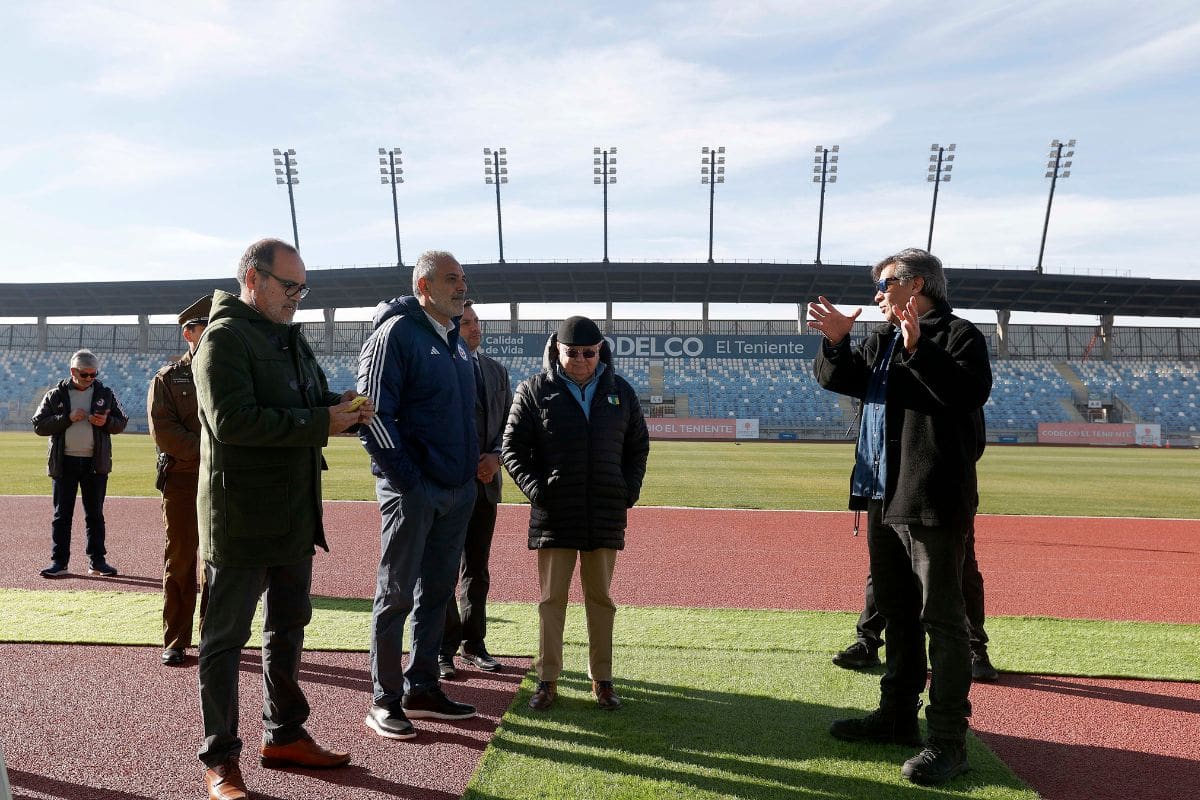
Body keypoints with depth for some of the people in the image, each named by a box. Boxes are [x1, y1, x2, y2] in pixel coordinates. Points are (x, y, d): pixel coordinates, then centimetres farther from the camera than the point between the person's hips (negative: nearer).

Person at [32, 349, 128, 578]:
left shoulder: (105, 394, 9)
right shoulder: (56, 395, 5)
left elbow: (121, 422, 12)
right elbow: (39, 425, -1)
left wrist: (106, 422, -10)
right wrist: (68, 418, -14)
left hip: (95, 463, 1)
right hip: (64, 462, -1)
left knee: (95, 514, 5)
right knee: (62, 514, 3)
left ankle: (97, 561, 11)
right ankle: (59, 561, 9)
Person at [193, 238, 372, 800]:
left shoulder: (290, 337, 14)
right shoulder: (224, 337, -13)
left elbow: (311, 402, 20)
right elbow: (231, 420, -25)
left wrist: (341, 406, -3)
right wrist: (320, 423, -25)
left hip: (294, 512, 9)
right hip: (241, 516, -9)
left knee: (288, 626, 18)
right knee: (225, 636, 3)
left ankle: (284, 735, 33)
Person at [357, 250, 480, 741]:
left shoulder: (455, 341, 15)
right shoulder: (397, 332, -10)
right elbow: (372, 414, -16)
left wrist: (473, 464, 13)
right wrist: (406, 476, -19)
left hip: (458, 488, 8)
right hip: (412, 488, -8)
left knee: (437, 591, 14)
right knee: (396, 594, 2)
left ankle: (421, 688, 27)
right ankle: (384, 701, 14)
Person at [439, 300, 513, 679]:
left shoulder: (497, 370, 14)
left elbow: (508, 423, 13)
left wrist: (495, 456, -5)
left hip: (486, 481, 5)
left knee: (477, 569, 13)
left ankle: (473, 643, 24)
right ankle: (444, 648, 12)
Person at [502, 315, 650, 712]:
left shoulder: (620, 392, 7)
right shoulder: (534, 390, 0)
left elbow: (638, 445, 15)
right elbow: (513, 448, 2)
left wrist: (629, 489, 3)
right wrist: (535, 489, -9)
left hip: (607, 515, 2)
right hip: (554, 514, -2)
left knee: (600, 597, 10)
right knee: (552, 598, 5)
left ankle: (602, 679, 21)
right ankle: (547, 679, 15)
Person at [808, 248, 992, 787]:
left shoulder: (958, 335, -6)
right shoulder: (881, 339, 15)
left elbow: (971, 393, -22)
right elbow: (838, 379, 10)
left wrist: (918, 349, -28)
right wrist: (836, 342, -7)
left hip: (934, 501, -8)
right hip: (883, 498, 8)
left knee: (942, 617, -2)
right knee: (896, 612, 17)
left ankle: (949, 738, 7)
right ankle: (898, 716, 30)